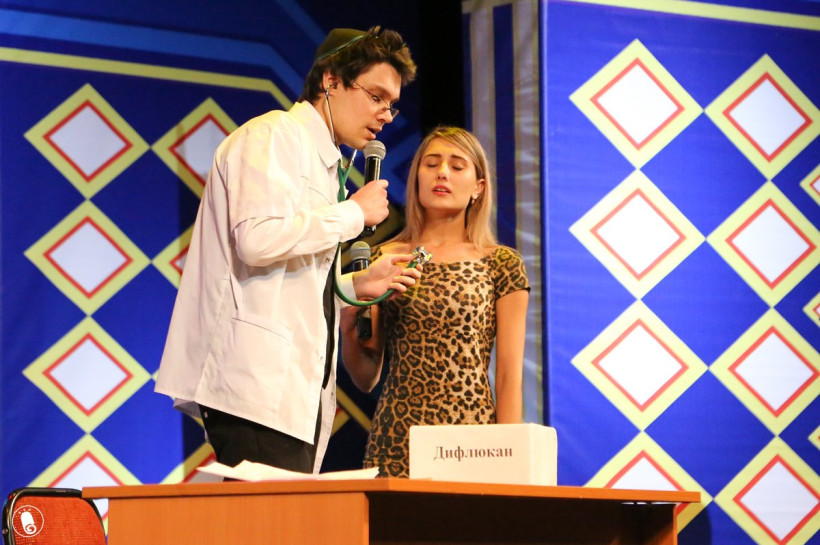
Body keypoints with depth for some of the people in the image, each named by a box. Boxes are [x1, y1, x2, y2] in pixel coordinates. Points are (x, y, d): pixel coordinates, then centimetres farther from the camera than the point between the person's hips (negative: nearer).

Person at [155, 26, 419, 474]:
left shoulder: (322, 163, 25)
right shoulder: (272, 137, -2)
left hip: (294, 387, 9)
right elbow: (259, 238, -20)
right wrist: (354, 213, -8)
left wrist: (355, 285, 12)